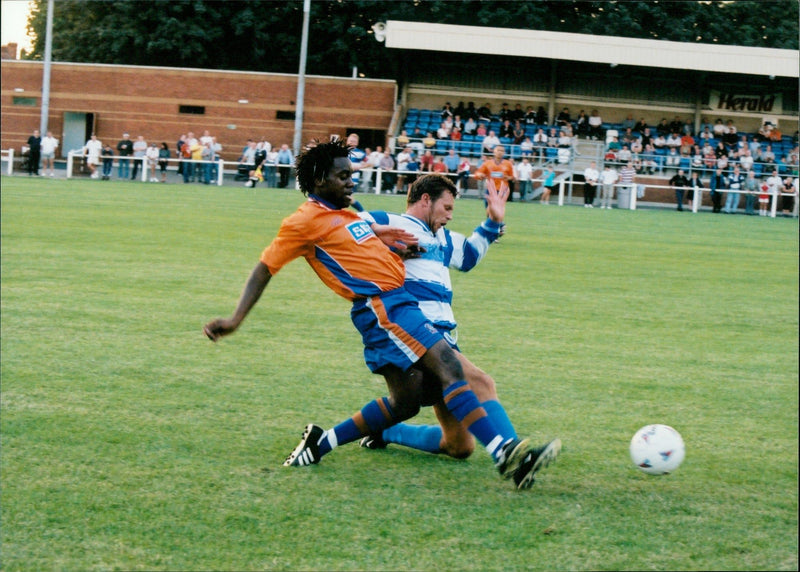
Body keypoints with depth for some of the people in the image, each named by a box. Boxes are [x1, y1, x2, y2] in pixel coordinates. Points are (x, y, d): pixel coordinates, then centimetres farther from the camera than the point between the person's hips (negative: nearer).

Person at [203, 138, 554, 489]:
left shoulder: (344, 214, 20)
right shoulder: (305, 221, -5)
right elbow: (264, 269, -4)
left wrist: (376, 235, 15)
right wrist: (235, 320, -10)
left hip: (398, 300, 10)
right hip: (380, 305, -10)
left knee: (405, 401, 7)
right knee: (449, 367, -21)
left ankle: (321, 442, 17)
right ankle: (504, 453, -31)